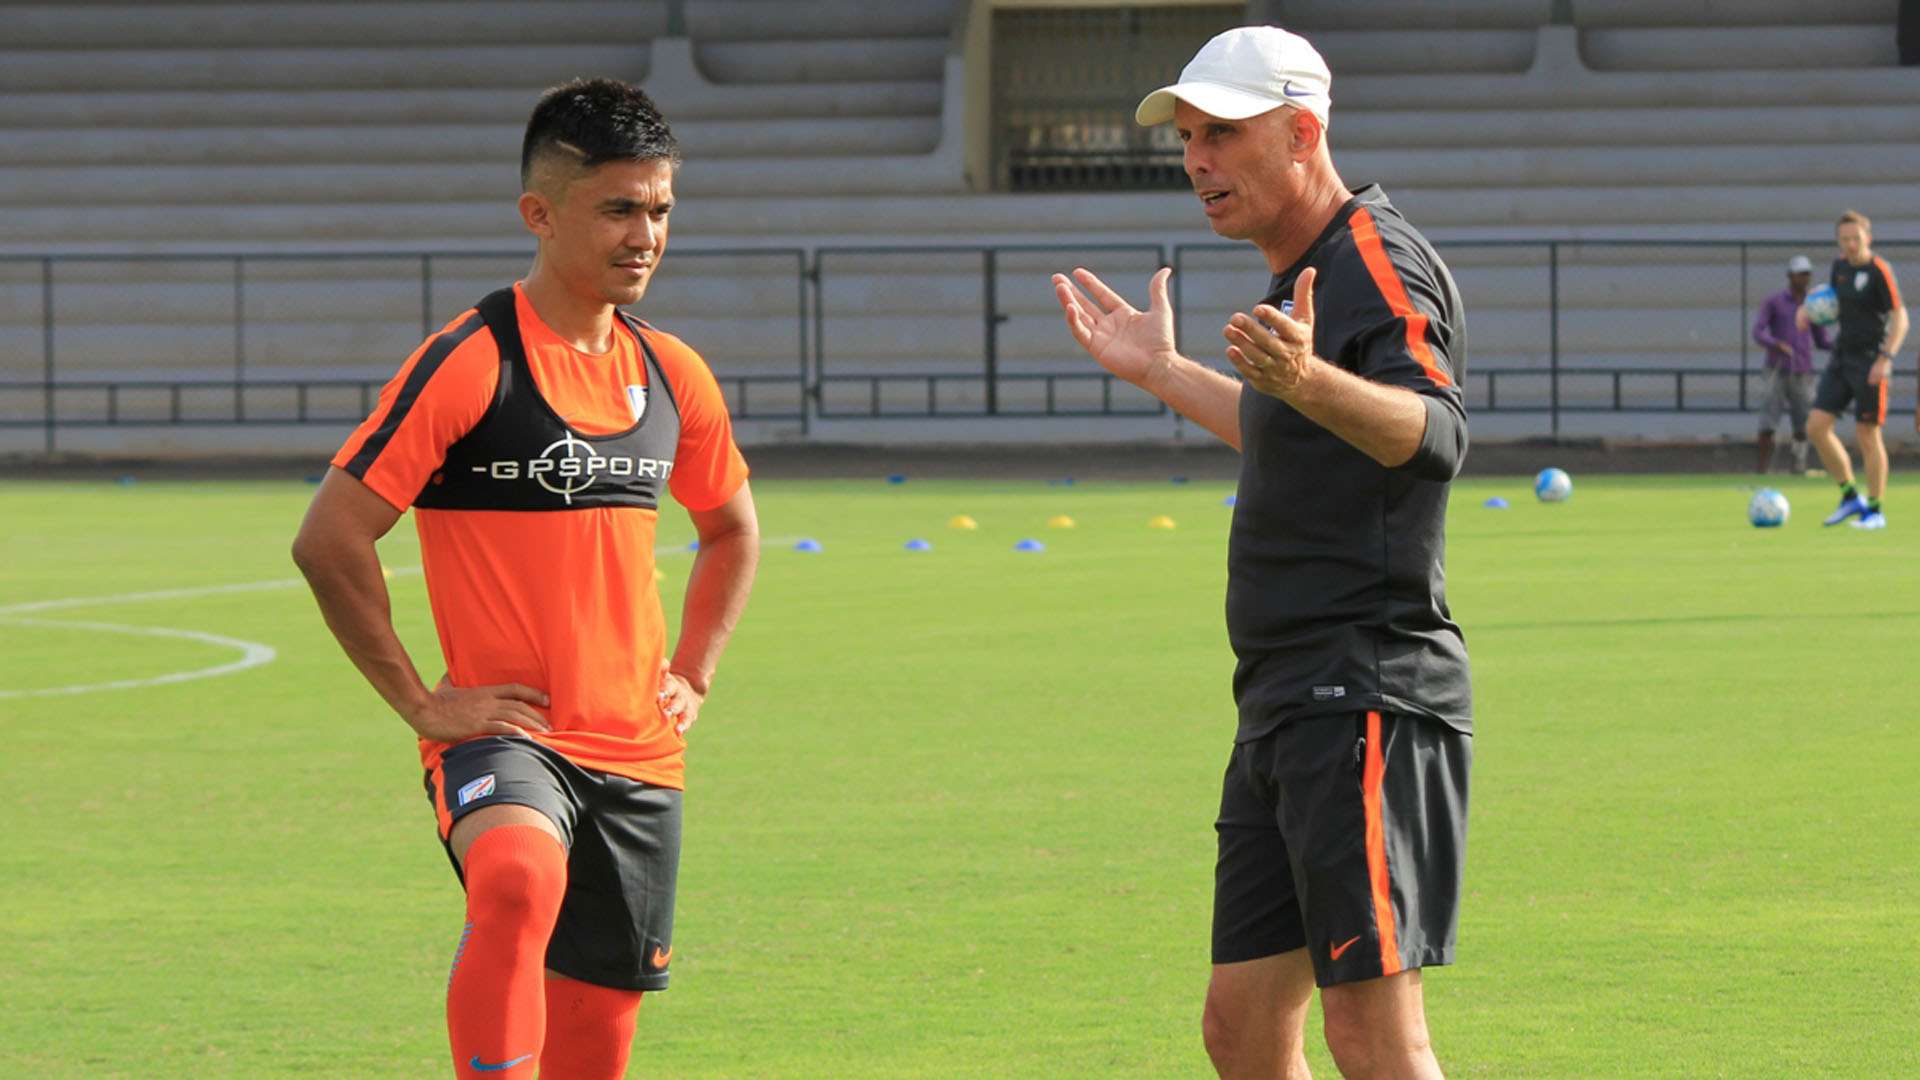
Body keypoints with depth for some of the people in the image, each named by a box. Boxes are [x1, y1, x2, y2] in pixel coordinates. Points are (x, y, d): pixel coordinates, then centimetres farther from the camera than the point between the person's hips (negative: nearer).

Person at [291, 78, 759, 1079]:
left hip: (639, 758, 6)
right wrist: (420, 703, -12)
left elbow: (731, 528, 29)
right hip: (501, 734, -6)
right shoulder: (471, 361, -11)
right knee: (519, 881, -37)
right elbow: (328, 540, -13)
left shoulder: (672, 376, 9)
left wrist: (692, 675, 16)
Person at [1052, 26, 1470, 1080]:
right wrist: (1159, 372, 43)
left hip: (1367, 705, -10)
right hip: (1287, 710, 10)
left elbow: (1434, 433, -30)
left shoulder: (1379, 262, -12)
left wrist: (1308, 379, -48)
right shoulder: (1303, 274, 18)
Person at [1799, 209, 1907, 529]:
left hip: (1870, 361, -7)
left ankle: (1875, 511, 10)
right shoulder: (1840, 266, 8)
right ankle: (1850, 497, 13)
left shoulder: (1879, 271, -14)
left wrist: (1885, 358, -28)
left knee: (1867, 436, -3)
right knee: (1816, 428, -1)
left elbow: (1900, 318, -17)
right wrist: (1807, 308, 6)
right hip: (1842, 358, 7)